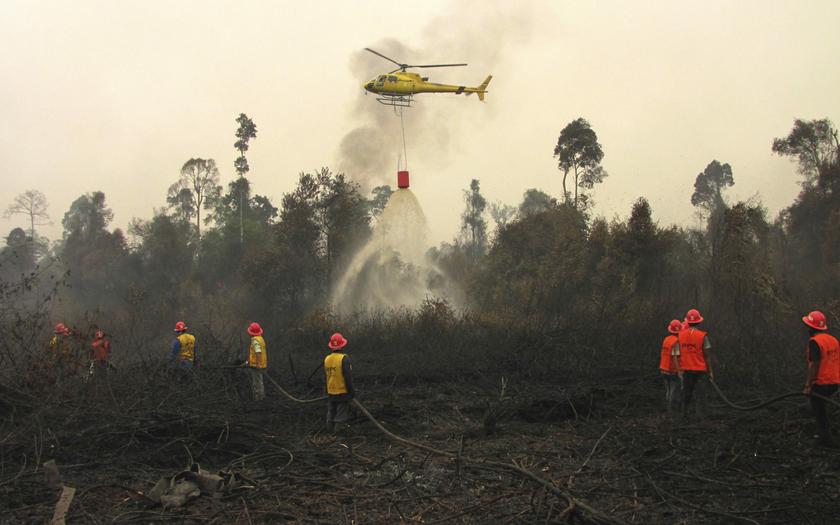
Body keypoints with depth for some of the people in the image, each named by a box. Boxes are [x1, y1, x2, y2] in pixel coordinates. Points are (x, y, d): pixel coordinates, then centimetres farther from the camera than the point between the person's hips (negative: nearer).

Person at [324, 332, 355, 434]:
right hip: (342, 392, -6)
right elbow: (348, 377, -18)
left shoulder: (327, 359, 3)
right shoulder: (344, 359, -17)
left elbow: (325, 377, 12)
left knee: (331, 415, 15)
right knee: (341, 418, -1)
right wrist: (352, 391, -9)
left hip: (330, 393, 6)